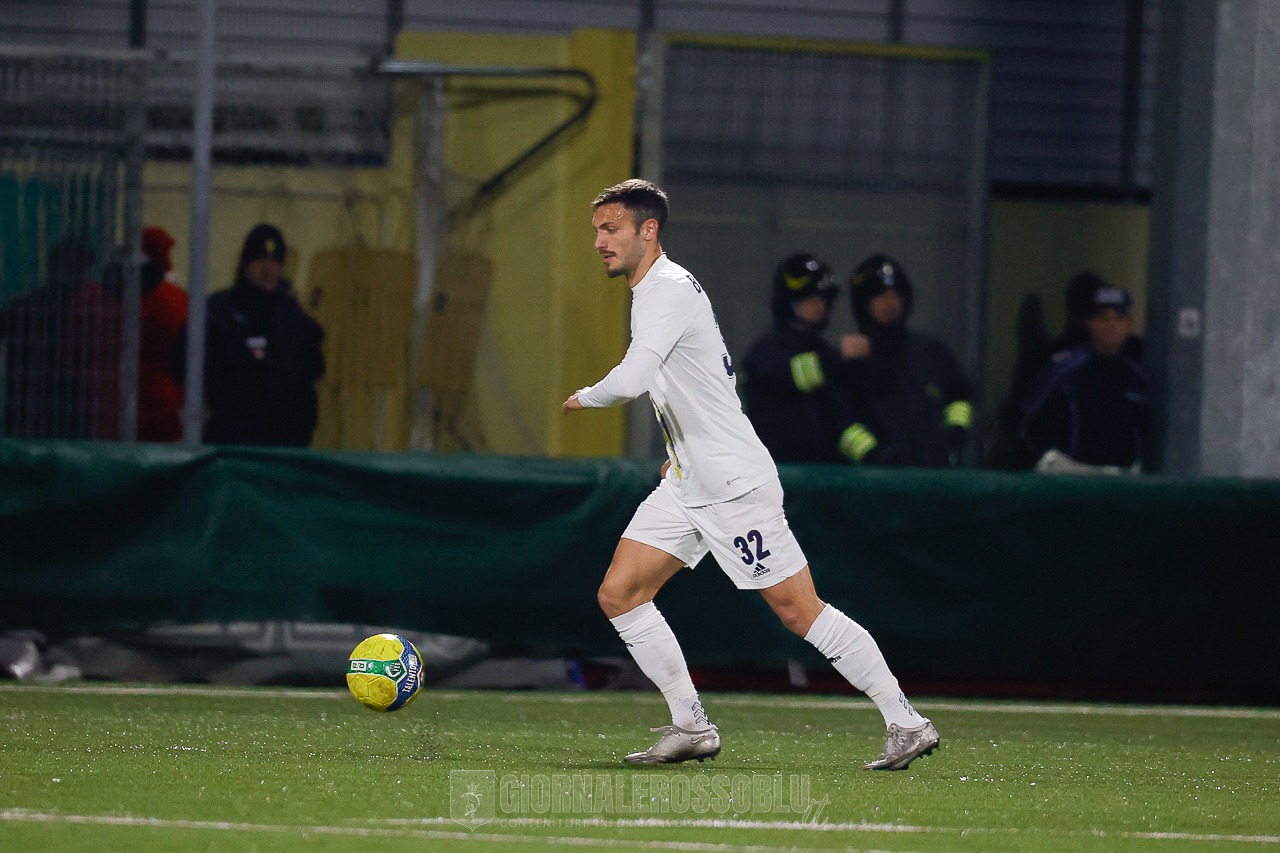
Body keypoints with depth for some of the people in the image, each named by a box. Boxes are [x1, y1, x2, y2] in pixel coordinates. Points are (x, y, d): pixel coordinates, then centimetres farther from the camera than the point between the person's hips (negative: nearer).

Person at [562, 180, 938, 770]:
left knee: (799, 611, -7)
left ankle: (907, 724, 0)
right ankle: (692, 728, 6)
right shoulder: (652, 293, 14)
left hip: (735, 482, -10)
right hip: (688, 485, 10)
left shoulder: (670, 291, -18)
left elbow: (631, 381, -30)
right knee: (619, 595, 1)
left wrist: (584, 397, -10)